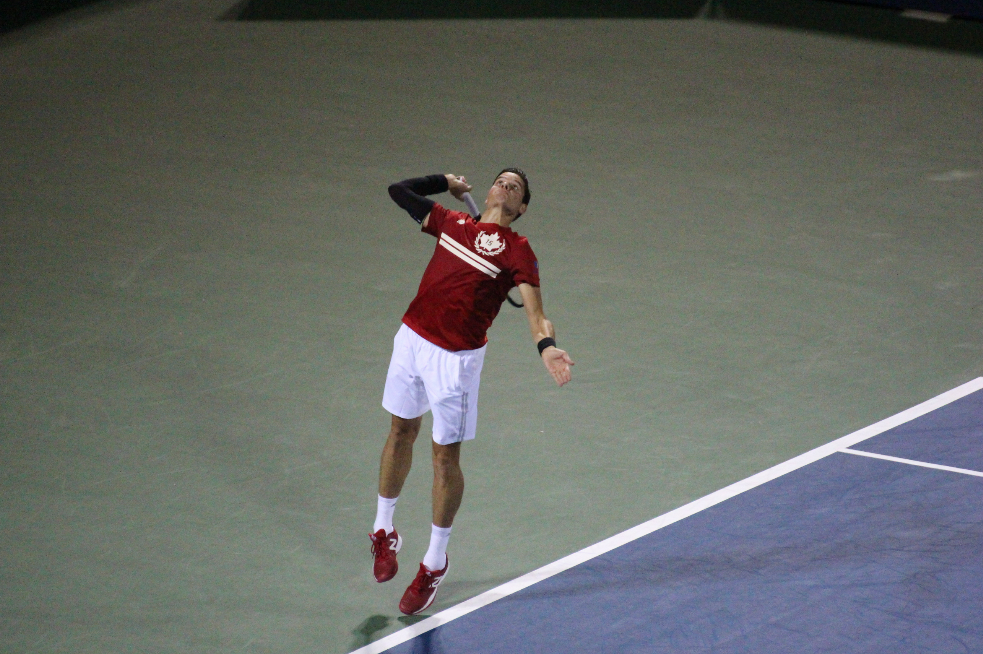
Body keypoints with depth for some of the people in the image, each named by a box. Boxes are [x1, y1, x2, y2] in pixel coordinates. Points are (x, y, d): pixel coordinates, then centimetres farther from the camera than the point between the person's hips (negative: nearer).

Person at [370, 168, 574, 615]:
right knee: (402, 430, 18)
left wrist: (546, 345, -32)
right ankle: (384, 531, 38)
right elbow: (399, 191, 20)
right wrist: (446, 181, 21)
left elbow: (534, 310, -14)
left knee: (445, 454, 2)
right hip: (411, 338, 5)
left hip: (456, 357, -4)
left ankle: (435, 563, 16)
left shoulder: (517, 251, -2)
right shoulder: (452, 223, 12)